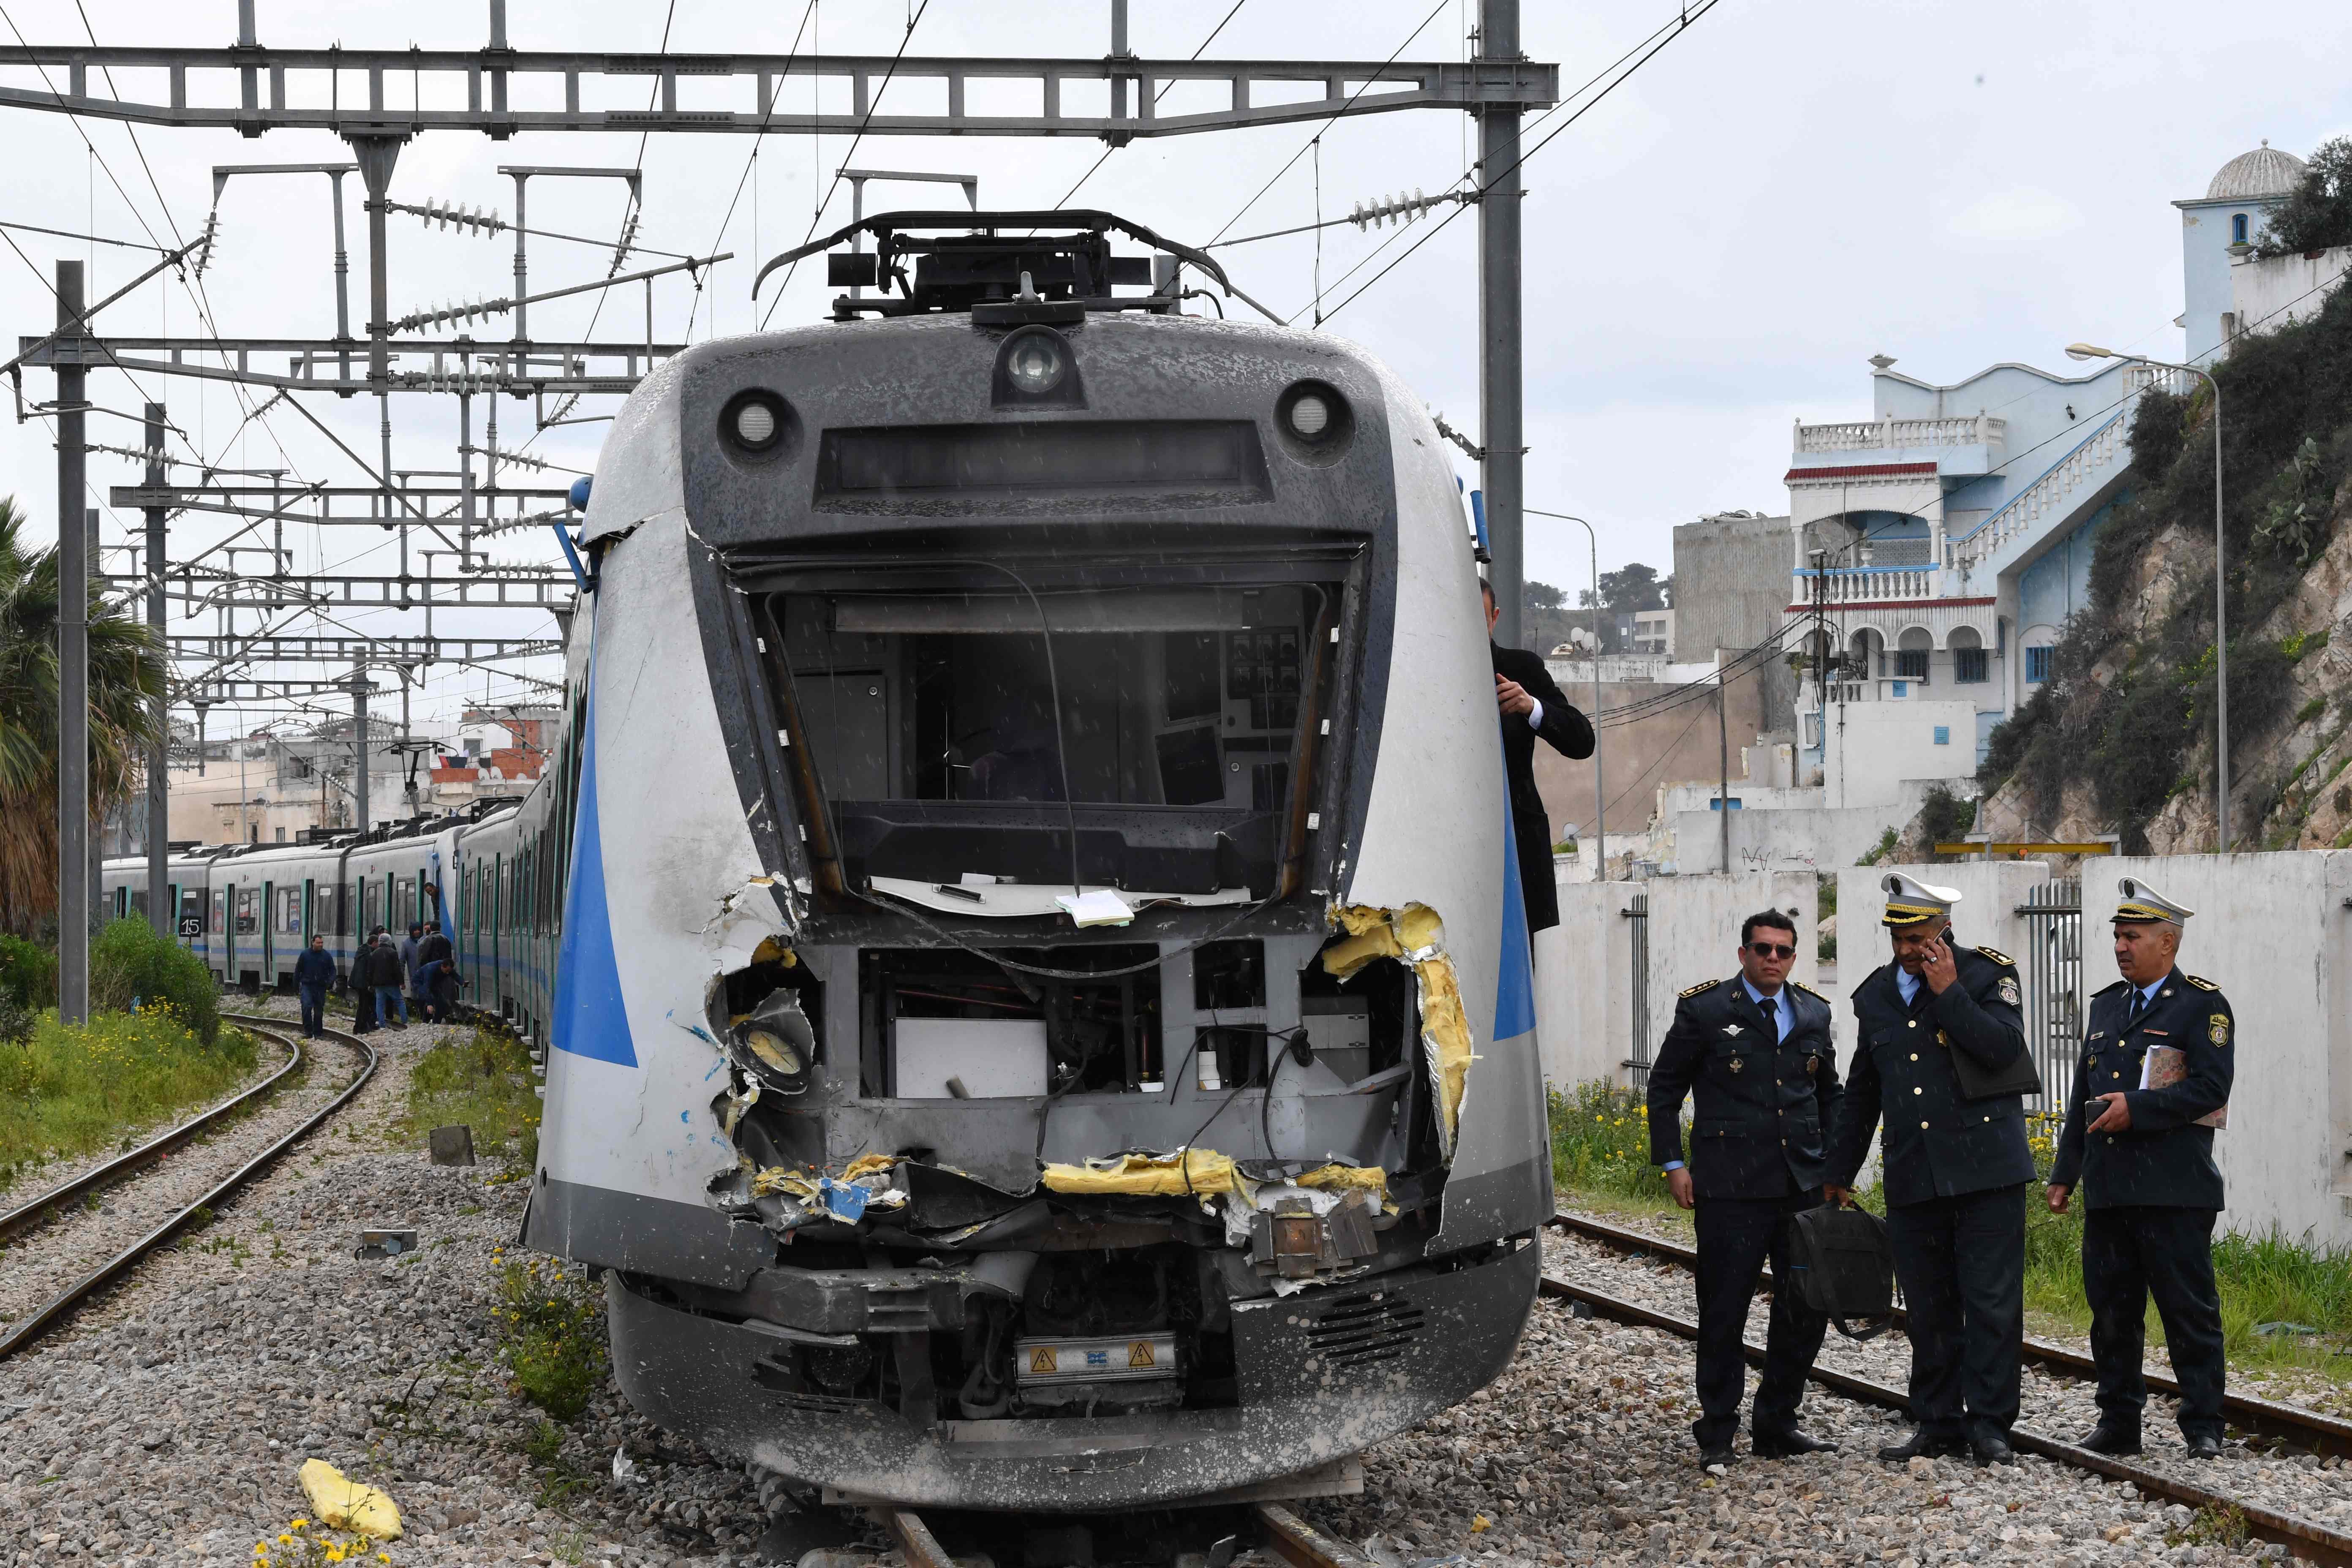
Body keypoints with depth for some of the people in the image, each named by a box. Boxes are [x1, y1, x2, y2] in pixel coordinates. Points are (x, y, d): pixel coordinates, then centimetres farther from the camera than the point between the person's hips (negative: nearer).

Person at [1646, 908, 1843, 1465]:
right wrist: (1672, 1163, -3)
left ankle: (1777, 1425, 18)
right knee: (1724, 1313, 0)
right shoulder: (1705, 1010, 0)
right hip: (1730, 1188, -4)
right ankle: (1717, 1434, 10)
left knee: (1807, 1309, 5)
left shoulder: (1813, 1014, 13)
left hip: (1803, 1186, 4)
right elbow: (1664, 1087, 4)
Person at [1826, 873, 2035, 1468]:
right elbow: (1861, 1091, 22)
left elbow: (2005, 1049, -19)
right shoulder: (1876, 994, 13)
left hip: (1986, 1171, -5)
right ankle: (1939, 1425, 17)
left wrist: (1949, 994, -17)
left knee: (1993, 1303, -4)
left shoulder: (1988, 974, -2)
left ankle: (1990, 1426, 3)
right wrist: (1840, 1174, 24)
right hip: (1912, 1181, 5)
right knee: (1929, 1310, 8)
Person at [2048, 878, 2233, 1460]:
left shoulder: (2203, 1005, -2)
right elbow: (2084, 1096, 21)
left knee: (2190, 1312, -4)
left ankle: (2204, 1428, 1)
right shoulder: (2106, 1005, 18)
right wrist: (2064, 1173, 17)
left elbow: (2211, 1087, -13)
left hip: (2174, 1192, -6)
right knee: (2111, 1311, 8)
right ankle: (2118, 1422, 16)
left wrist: (2137, 1107, -18)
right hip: (2109, 1189, 6)